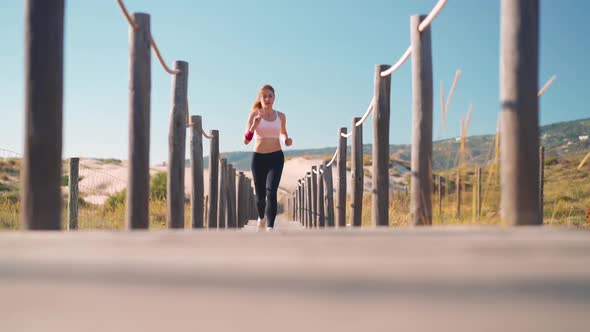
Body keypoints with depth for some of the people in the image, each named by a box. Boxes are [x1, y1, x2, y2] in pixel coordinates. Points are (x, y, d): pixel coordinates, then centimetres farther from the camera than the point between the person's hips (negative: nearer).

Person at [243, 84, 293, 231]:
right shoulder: (254, 115, -1)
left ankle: (270, 227, -23)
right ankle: (261, 218, 40)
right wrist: (254, 126, -23)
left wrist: (286, 139, 4)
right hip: (258, 157, 0)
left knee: (271, 191, -18)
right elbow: (246, 140, -6)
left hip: (276, 157, 0)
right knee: (260, 194, 9)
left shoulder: (281, 116, 6)